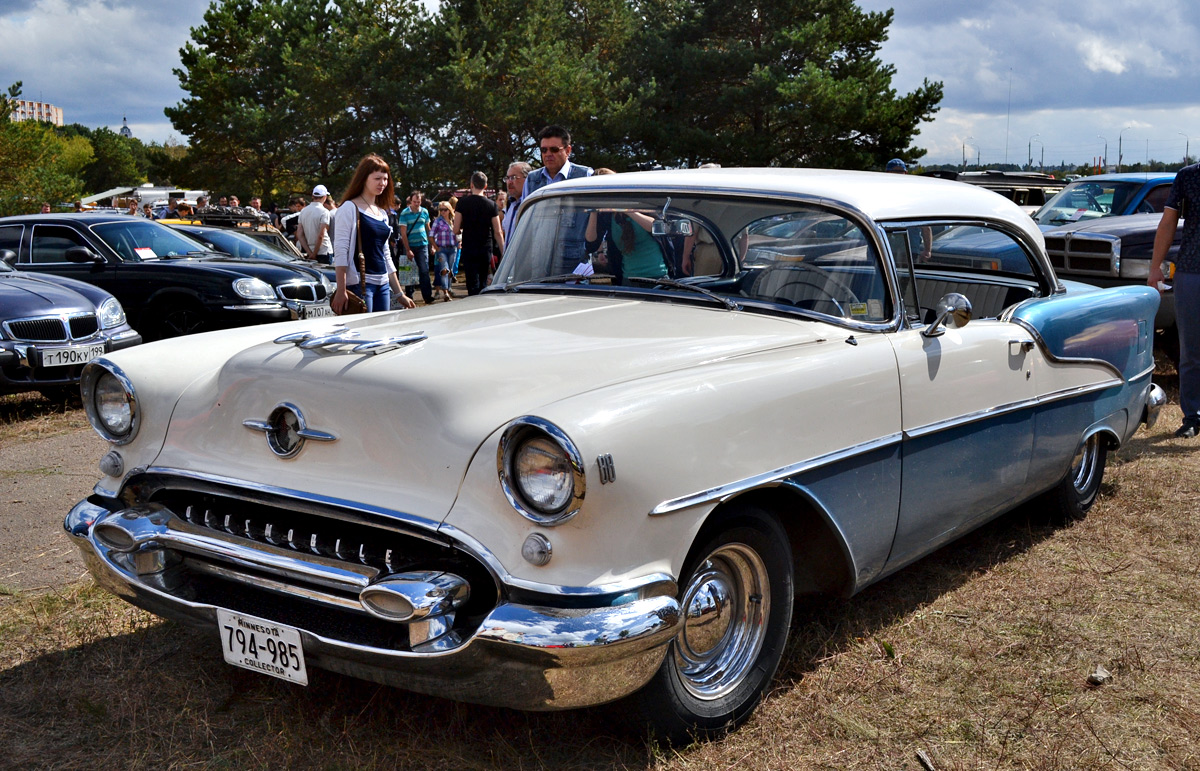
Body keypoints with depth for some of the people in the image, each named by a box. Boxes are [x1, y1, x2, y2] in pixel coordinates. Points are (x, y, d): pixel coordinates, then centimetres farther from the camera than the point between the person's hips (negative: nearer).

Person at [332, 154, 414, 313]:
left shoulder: (382, 213, 18)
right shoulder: (350, 208, -4)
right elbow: (340, 251, -11)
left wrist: (400, 294, 22)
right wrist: (341, 291, -19)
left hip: (383, 285, 7)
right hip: (359, 284, -7)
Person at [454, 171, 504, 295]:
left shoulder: (463, 202, -4)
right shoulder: (491, 205, -1)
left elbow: (456, 230, -6)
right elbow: (498, 232, -3)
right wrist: (503, 253, 4)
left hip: (469, 249, -2)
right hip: (486, 248, 2)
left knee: (473, 286, -3)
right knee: (483, 284, 14)